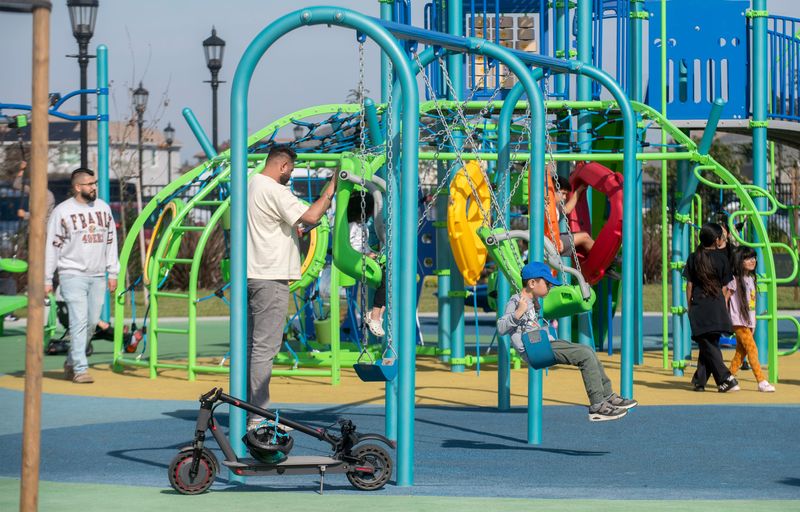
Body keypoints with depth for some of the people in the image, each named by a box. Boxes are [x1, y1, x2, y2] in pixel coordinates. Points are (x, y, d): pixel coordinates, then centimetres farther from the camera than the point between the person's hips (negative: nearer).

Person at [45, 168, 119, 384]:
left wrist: (113, 272, 10)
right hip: (73, 275, -5)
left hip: (97, 276, 5)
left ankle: (71, 362, 21)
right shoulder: (62, 211, -4)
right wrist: (47, 279, -4)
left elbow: (111, 242, 16)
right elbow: (52, 246, -2)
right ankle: (80, 369, -12)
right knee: (79, 321, -12)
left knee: (92, 322, 6)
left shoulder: (103, 208, 10)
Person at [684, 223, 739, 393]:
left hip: (698, 307, 0)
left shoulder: (693, 258, 4)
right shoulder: (722, 258, 0)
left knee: (708, 346, -1)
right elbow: (725, 287, 3)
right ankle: (699, 381, 10)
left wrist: (690, 307, 12)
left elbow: (689, 285, 5)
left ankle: (726, 379, -12)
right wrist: (724, 307, 12)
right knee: (710, 344, 10)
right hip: (717, 307, 0)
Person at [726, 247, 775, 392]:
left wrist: (753, 323, 18)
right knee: (752, 348, -11)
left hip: (749, 321, 7)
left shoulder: (751, 279, 12)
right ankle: (761, 381, -13)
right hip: (738, 321, -7)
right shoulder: (735, 280, -11)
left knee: (741, 351, 8)